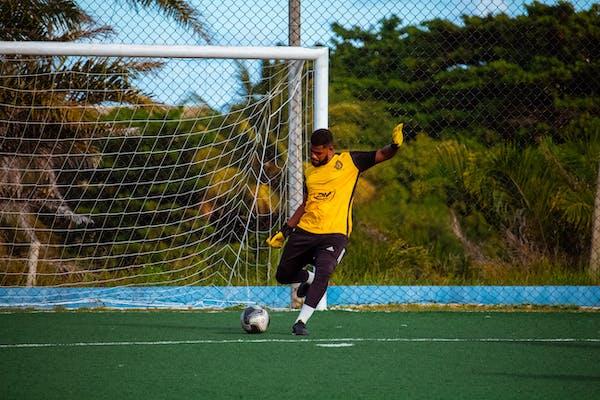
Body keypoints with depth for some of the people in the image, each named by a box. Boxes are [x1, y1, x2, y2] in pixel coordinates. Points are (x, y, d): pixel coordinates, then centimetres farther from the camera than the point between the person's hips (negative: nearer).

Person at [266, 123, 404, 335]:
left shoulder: (348, 161, 1)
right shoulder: (309, 171, 13)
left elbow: (382, 155, -5)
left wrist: (394, 145, -28)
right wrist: (284, 231, 20)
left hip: (334, 233, -5)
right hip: (305, 230, 5)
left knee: (323, 273, -26)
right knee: (283, 276, 11)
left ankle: (301, 322, -22)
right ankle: (309, 278, 43)